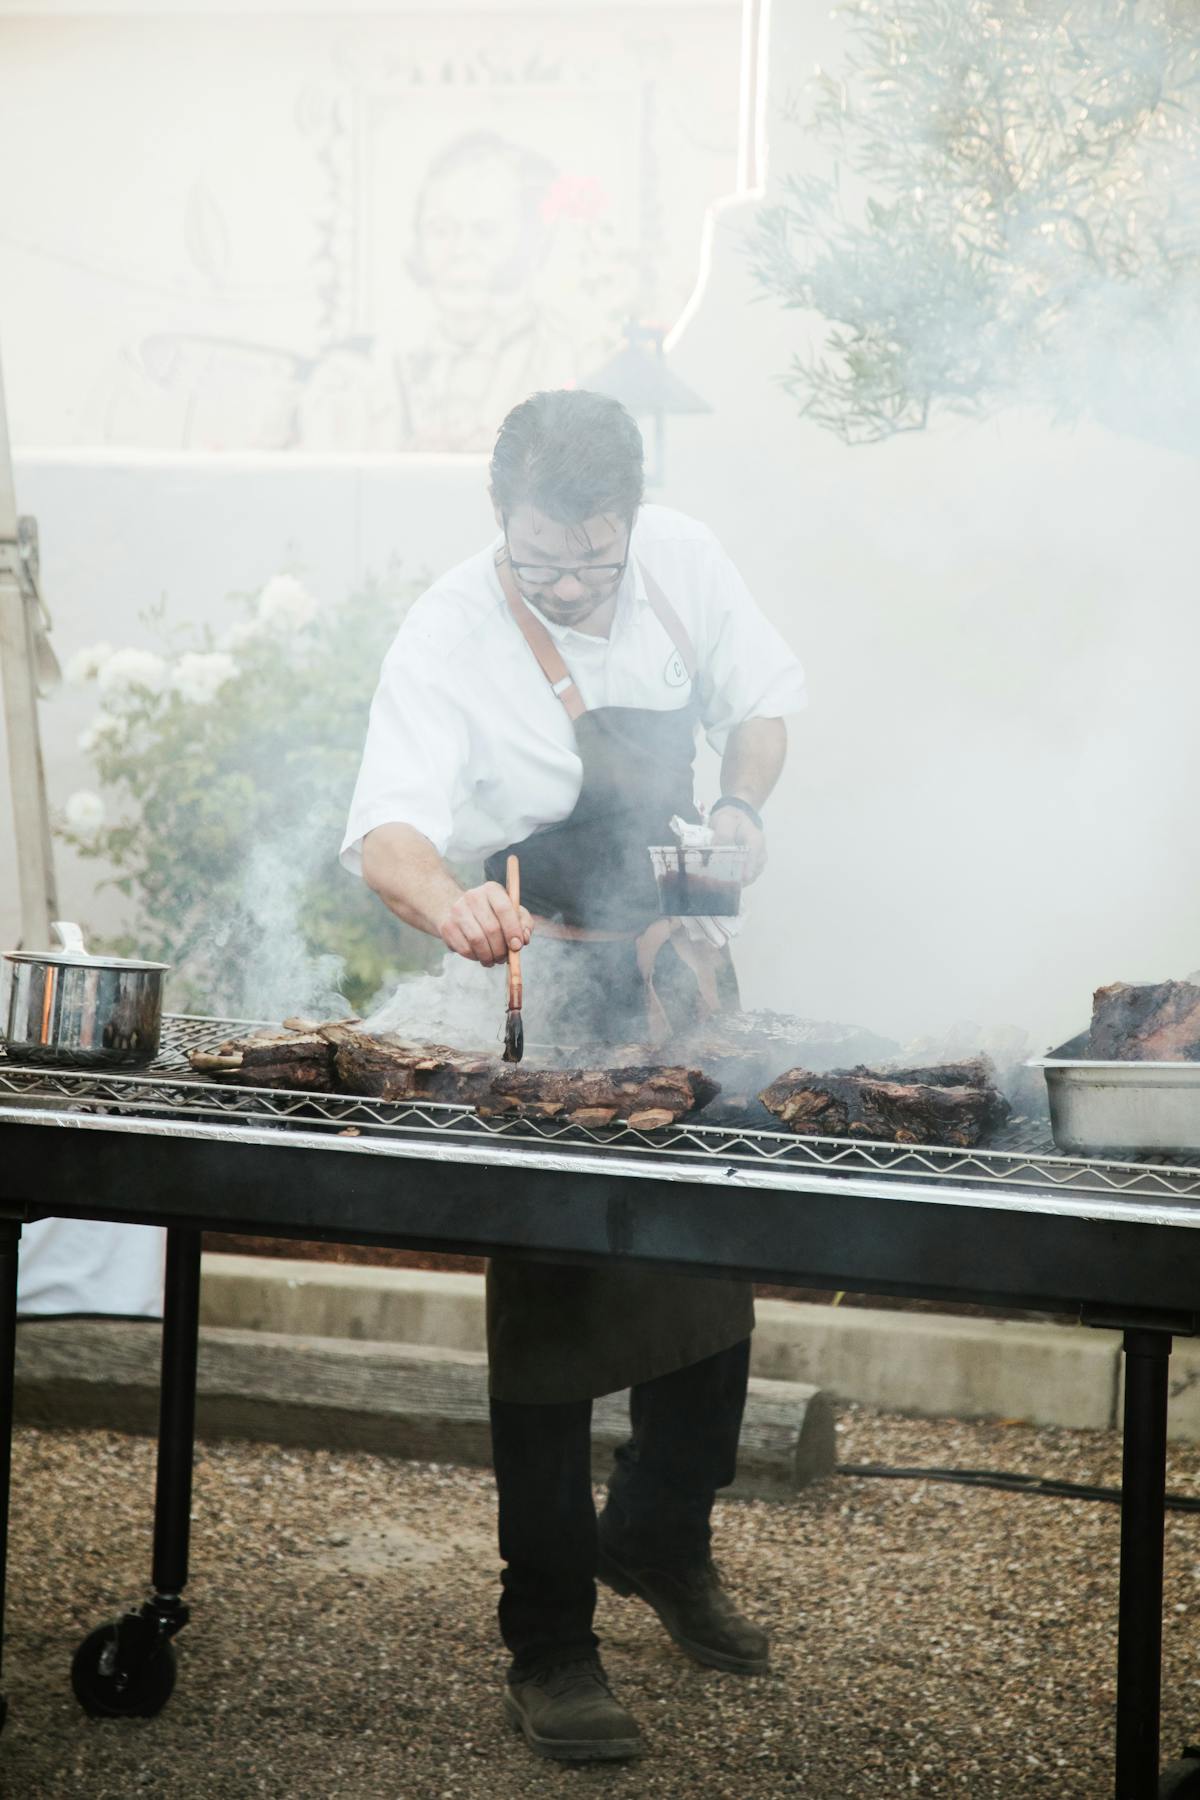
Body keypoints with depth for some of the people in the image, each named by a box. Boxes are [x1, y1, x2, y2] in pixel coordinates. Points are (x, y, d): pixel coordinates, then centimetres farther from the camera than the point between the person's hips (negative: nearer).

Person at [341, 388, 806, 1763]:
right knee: (554, 1305, -4)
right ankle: (547, 1646, 8)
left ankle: (661, 1538, 38)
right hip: (543, 997, -5)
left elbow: (759, 696, 11)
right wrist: (456, 911, -55)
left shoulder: (682, 564, -6)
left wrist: (741, 805, -9)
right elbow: (389, 831, -33)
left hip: (682, 972, 6)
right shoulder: (450, 637, -21)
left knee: (714, 1274, 15)